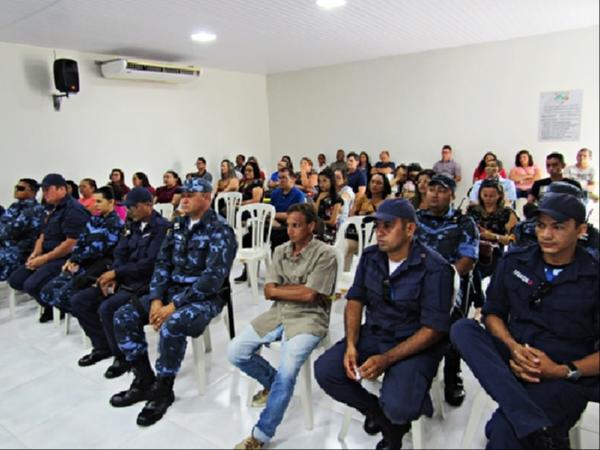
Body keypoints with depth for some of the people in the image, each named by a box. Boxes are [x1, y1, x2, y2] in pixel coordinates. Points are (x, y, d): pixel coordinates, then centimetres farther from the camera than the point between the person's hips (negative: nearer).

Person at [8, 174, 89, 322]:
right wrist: (35, 253, 0)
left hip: (65, 259, -10)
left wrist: (44, 259, -17)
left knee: (32, 285, -23)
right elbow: (43, 235, 20)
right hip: (47, 256, 10)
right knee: (15, 280, 6)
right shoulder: (53, 209, 15)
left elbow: (70, 244, -23)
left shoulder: (74, 210, -17)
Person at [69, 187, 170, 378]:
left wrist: (116, 272, -15)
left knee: (107, 308, -28)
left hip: (146, 283, -8)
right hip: (125, 280, 9)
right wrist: (112, 276, -8)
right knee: (78, 301, 3)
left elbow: (150, 263, -21)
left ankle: (123, 357, -5)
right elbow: (120, 253, 11)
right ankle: (102, 346, 19)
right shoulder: (132, 224, 12)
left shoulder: (163, 227, -13)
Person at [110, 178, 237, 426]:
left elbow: (212, 278, -23)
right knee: (124, 316, -4)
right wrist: (157, 299, -8)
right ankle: (144, 381, 10)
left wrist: (174, 305, -24)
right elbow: (162, 263, 8)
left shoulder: (220, 230, -14)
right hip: (172, 290, 8)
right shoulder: (179, 225, 9)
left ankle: (163, 390, -8)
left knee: (172, 326, -34)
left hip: (205, 297, -7)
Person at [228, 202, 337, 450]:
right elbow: (268, 292, 3)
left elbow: (309, 295, -17)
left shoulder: (324, 254, -10)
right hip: (278, 314, 7)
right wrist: (297, 288, -11)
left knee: (286, 372, -26)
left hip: (308, 318, -6)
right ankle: (272, 382, 23)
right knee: (235, 352, -3)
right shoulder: (280, 251, 9)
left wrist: (280, 288, -4)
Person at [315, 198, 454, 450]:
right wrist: (351, 345, -12)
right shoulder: (370, 257, -2)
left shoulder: (435, 269, -19)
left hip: (416, 346, -5)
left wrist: (386, 360, -26)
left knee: (397, 407, -29)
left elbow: (434, 329, -20)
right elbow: (355, 300, 4)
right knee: (325, 371, -12)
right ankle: (380, 413, 12)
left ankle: (393, 417, 13)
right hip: (373, 334, 5)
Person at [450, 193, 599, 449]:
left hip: (567, 379, -5)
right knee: (462, 329, -27)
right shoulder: (514, 262, 5)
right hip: (514, 360, 5)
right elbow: (493, 312, 9)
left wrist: (564, 371, -16)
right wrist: (513, 346, -9)